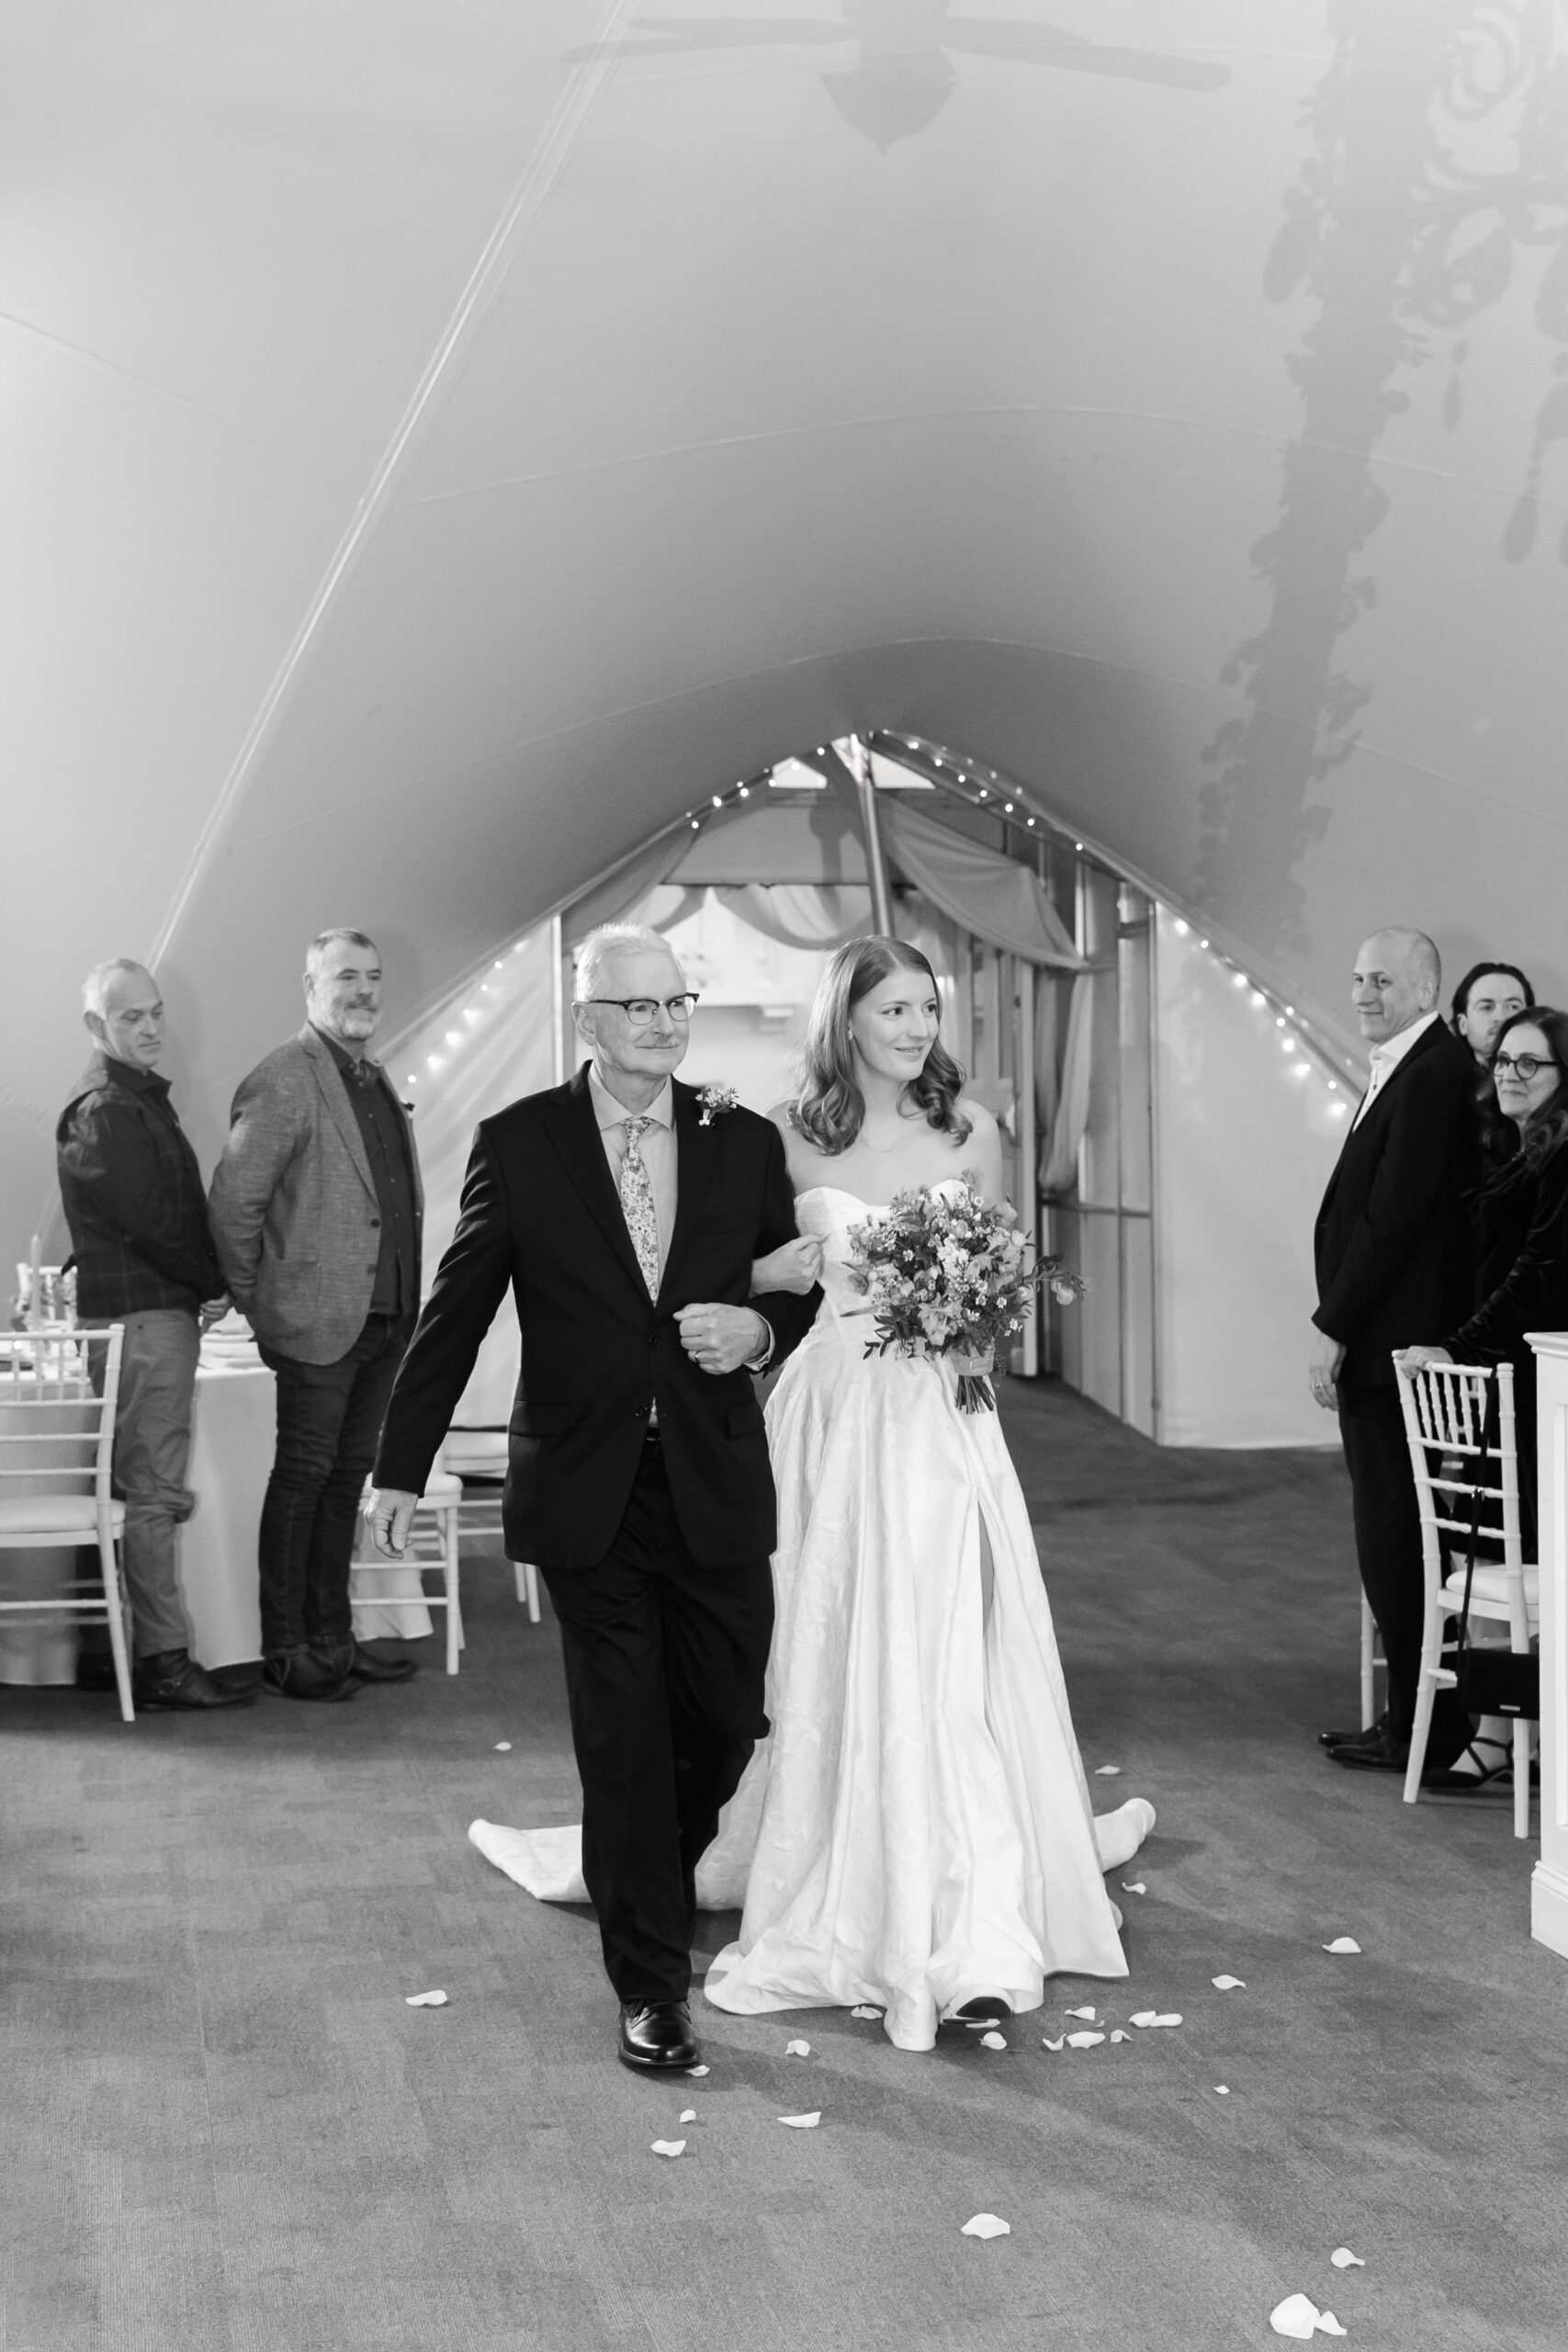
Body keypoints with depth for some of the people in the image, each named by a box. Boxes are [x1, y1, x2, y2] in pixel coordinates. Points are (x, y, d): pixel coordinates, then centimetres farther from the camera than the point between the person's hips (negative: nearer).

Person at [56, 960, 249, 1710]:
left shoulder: (142, 1100, 20)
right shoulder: (102, 1112, -11)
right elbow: (148, 1220, -17)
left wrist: (207, 1286, 5)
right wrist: (213, 1284, -6)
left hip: (163, 1311, 10)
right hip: (143, 1316, -10)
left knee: (141, 1488, 12)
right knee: (154, 1492, -7)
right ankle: (164, 1663, -4)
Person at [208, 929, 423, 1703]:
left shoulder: (377, 1082, 15)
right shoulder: (283, 1080, -11)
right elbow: (233, 1200, -13)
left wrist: (406, 1306, 15)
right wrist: (258, 1301, -8)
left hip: (384, 1319, 8)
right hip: (319, 1320, -8)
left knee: (347, 1475, 13)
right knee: (304, 1477, 1)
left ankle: (332, 1638, 23)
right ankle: (285, 1650, 10)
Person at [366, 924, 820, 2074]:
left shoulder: (746, 1140, 3)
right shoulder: (520, 1141, -3)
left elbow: (804, 1288, 13)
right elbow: (456, 1311, 0)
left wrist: (760, 1328, -10)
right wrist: (401, 1467, 0)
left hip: (717, 1483, 2)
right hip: (588, 1494, -2)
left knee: (727, 1720, 10)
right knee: (622, 1742, 4)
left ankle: (646, 1881, 42)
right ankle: (652, 1986, 18)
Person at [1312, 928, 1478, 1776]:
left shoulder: (1432, 1075, -16)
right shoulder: (1410, 1068, 15)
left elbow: (1393, 1217, -21)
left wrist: (1334, 1331, -16)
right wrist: (1339, 1324, 13)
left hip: (1393, 1345, -10)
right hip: (1385, 1340, 10)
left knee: (1395, 1539, -3)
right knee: (1396, 1536, 14)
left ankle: (1420, 1730, 6)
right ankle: (1418, 1718, 23)